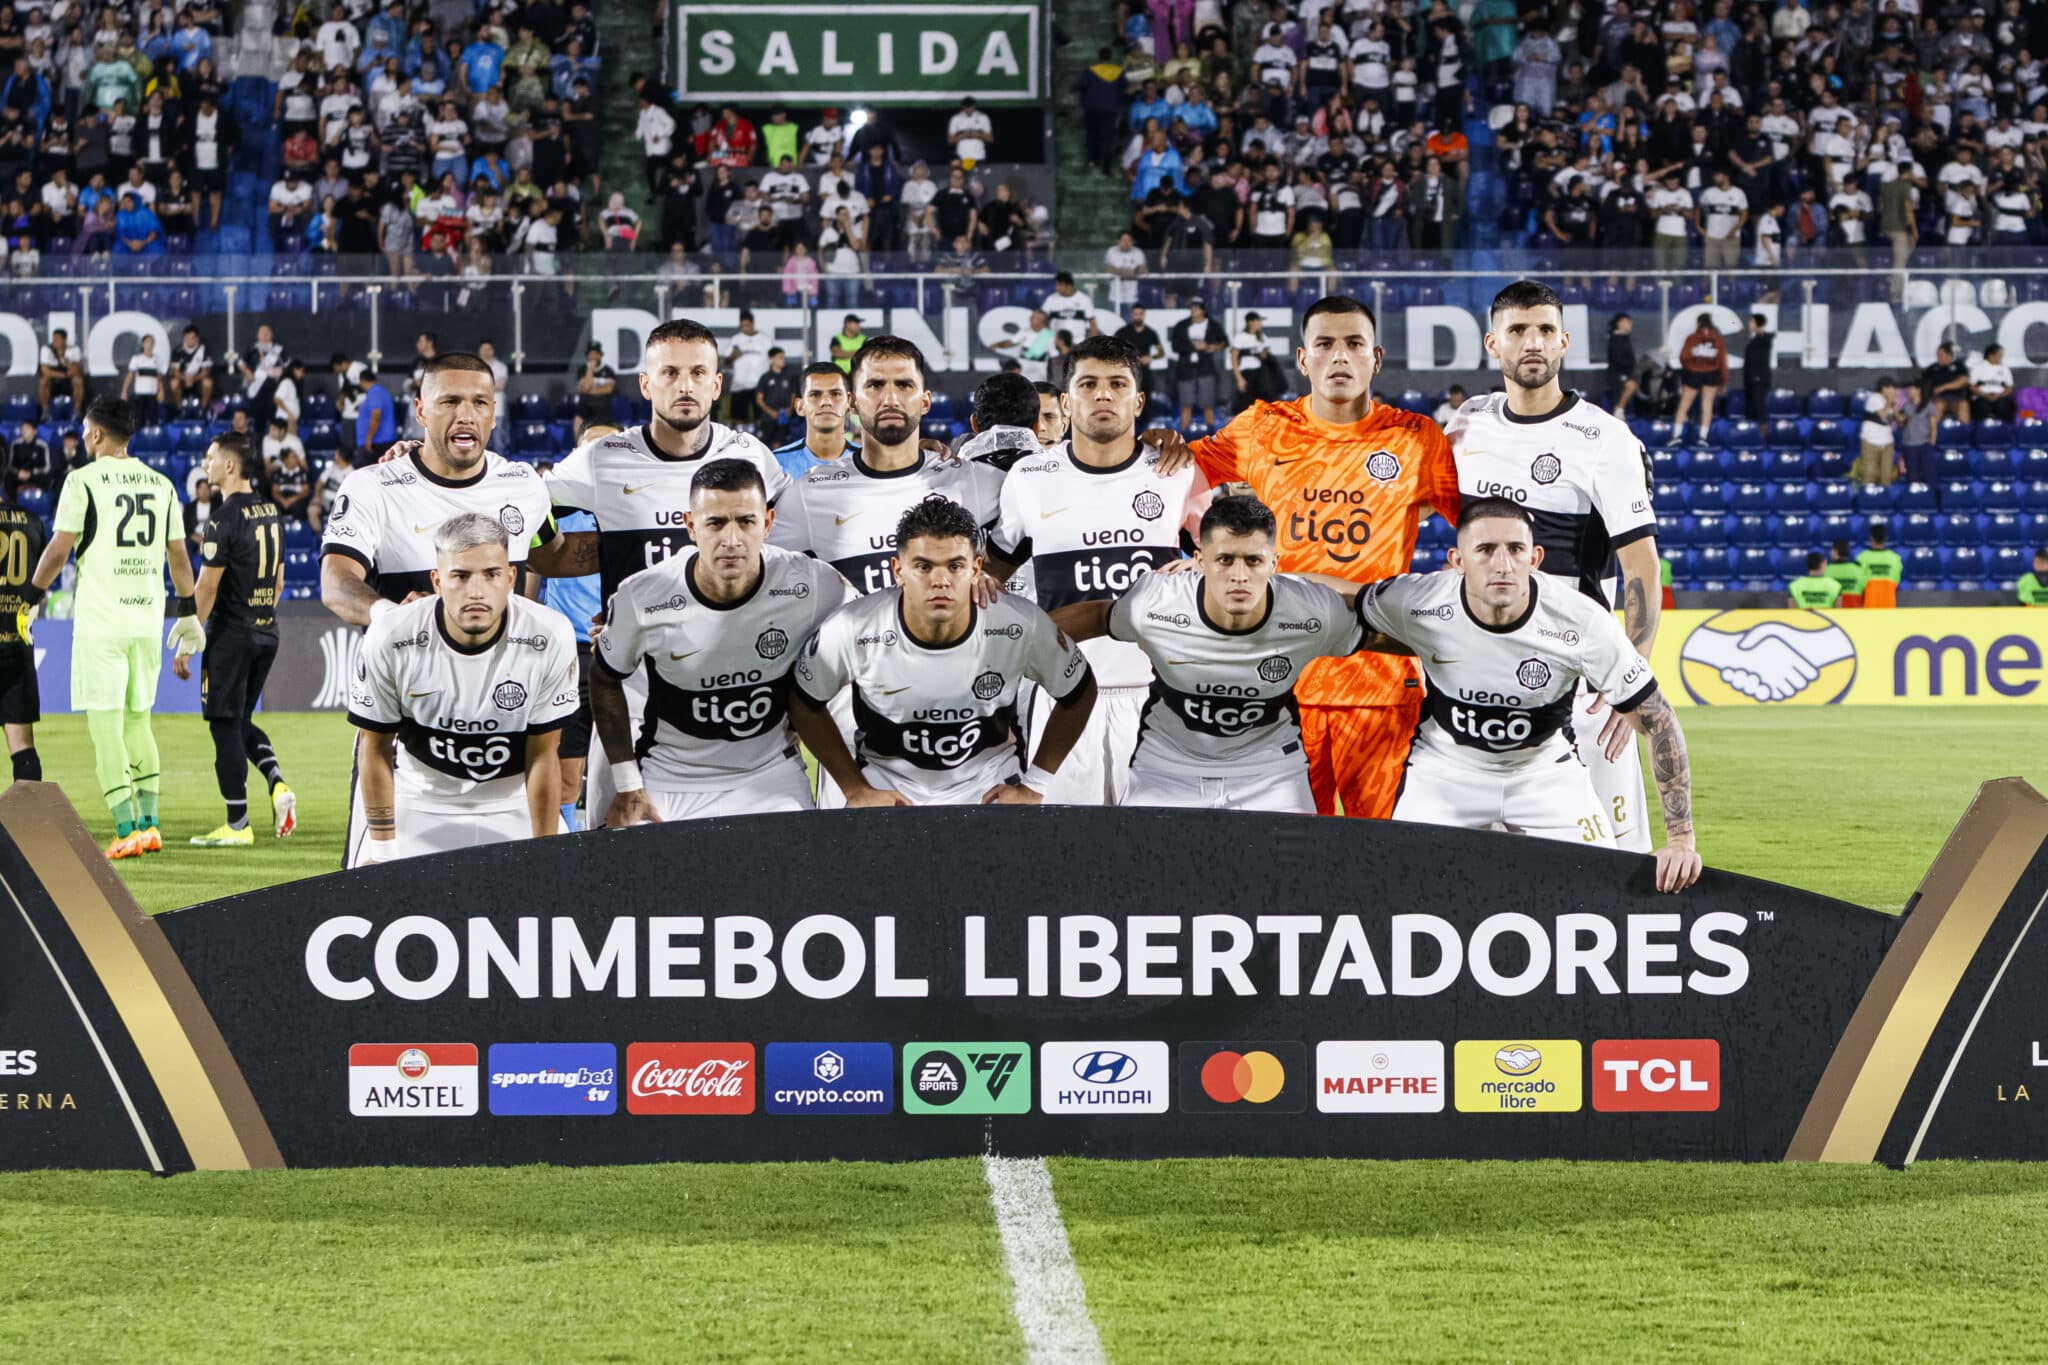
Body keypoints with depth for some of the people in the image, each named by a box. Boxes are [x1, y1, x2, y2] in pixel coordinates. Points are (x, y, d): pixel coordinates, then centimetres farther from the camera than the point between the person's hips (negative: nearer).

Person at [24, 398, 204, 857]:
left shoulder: (83, 480, -6)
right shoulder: (160, 484, 10)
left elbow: (59, 549, -7)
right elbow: (178, 555, 14)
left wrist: (31, 597, 6)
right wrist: (189, 613, 23)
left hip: (100, 620, -5)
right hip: (147, 619, 5)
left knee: (105, 725, -3)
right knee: (138, 721, 16)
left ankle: (126, 831, -8)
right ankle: (149, 825, 14)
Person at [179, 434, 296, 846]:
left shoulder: (225, 518, -15)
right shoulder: (271, 513, 10)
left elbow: (207, 587, -16)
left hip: (231, 635, -8)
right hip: (267, 634, 8)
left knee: (226, 725, 0)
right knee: (240, 720, 20)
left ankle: (237, 825, 1)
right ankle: (278, 784, -2)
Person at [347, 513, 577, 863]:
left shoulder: (549, 640, -21)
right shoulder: (390, 640, -21)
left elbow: (542, 758, -11)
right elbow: (376, 748, -7)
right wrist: (381, 848, -4)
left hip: (514, 805, 0)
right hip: (421, 804, 0)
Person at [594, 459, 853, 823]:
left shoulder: (813, 586, -17)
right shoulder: (643, 598, -16)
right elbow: (606, 680, 2)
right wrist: (627, 788, -1)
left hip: (771, 776, 0)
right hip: (669, 780, 0)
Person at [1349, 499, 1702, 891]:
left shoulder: (1582, 623, -26)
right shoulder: (1414, 603, -26)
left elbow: (1658, 721, -18)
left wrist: (1681, 840, -23)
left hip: (1546, 773, 0)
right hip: (1445, 767, 0)